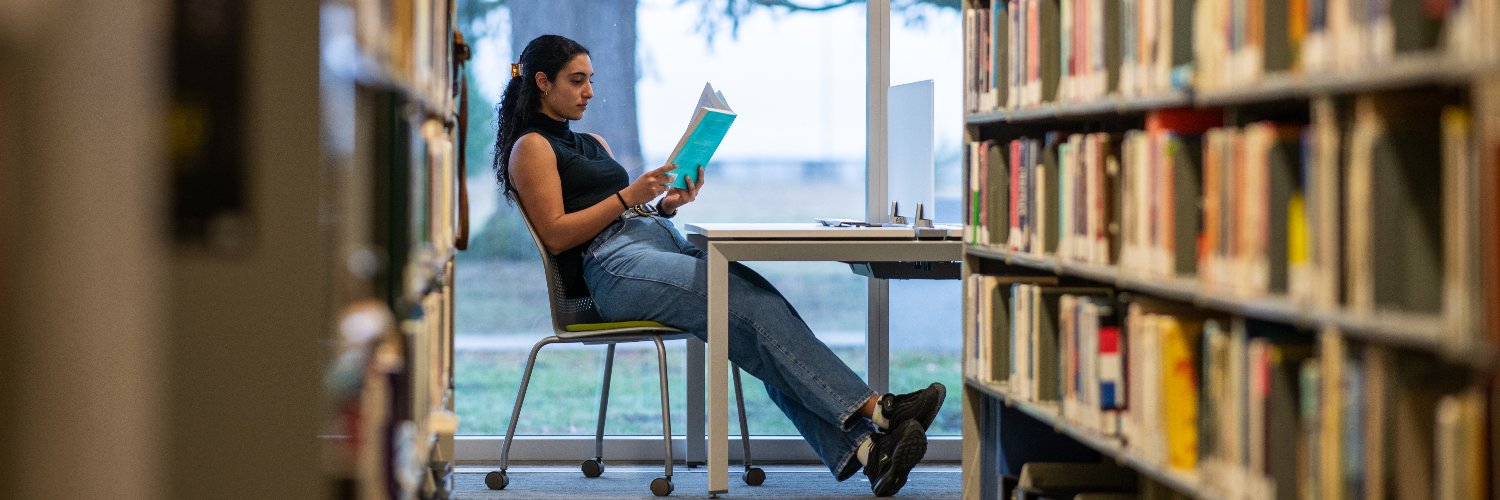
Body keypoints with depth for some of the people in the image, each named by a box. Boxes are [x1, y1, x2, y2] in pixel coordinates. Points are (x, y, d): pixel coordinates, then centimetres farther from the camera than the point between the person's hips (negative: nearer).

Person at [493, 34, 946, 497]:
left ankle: (860, 450, -37)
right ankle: (873, 410, -35)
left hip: (661, 240, 8)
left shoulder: (592, 144, 30)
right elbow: (556, 235, -6)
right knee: (752, 304, -27)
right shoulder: (531, 147, 5)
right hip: (610, 266, -7)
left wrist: (664, 205, 5)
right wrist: (629, 196, -11)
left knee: (759, 304, -20)